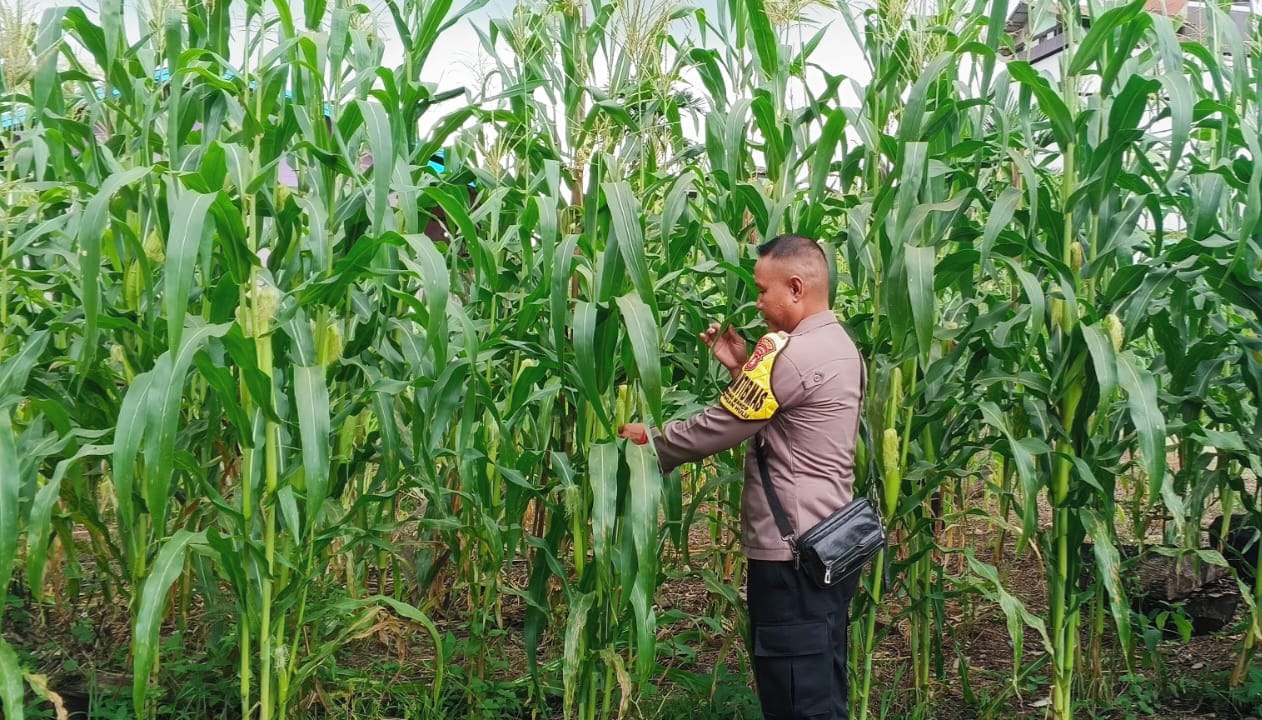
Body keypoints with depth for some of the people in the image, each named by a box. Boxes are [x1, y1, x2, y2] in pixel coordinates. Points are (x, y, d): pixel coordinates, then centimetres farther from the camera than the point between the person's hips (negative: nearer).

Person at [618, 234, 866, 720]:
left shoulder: (790, 352, -20)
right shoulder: (839, 345, 12)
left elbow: (719, 426, -16)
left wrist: (649, 441, -1)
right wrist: (743, 369, 9)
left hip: (792, 555, -10)